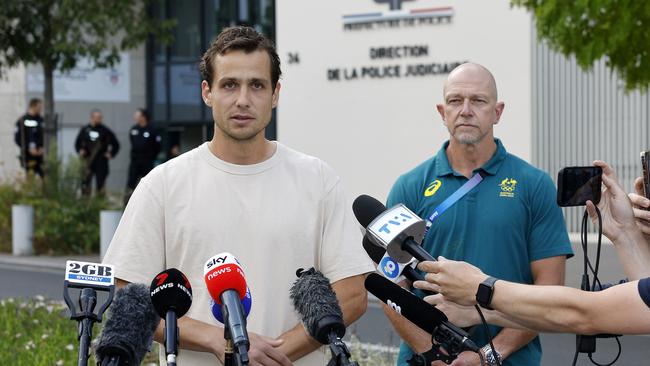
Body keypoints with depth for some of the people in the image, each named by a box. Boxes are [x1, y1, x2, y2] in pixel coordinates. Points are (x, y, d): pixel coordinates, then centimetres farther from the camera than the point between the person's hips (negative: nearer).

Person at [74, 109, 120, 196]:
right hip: (87, 162, 1)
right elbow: (77, 143, 18)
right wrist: (80, 151, 3)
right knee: (85, 183, -2)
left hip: (101, 162, -1)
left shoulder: (105, 131, 1)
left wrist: (111, 154, 1)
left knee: (100, 184, 2)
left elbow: (116, 144, 9)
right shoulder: (84, 130, 6)